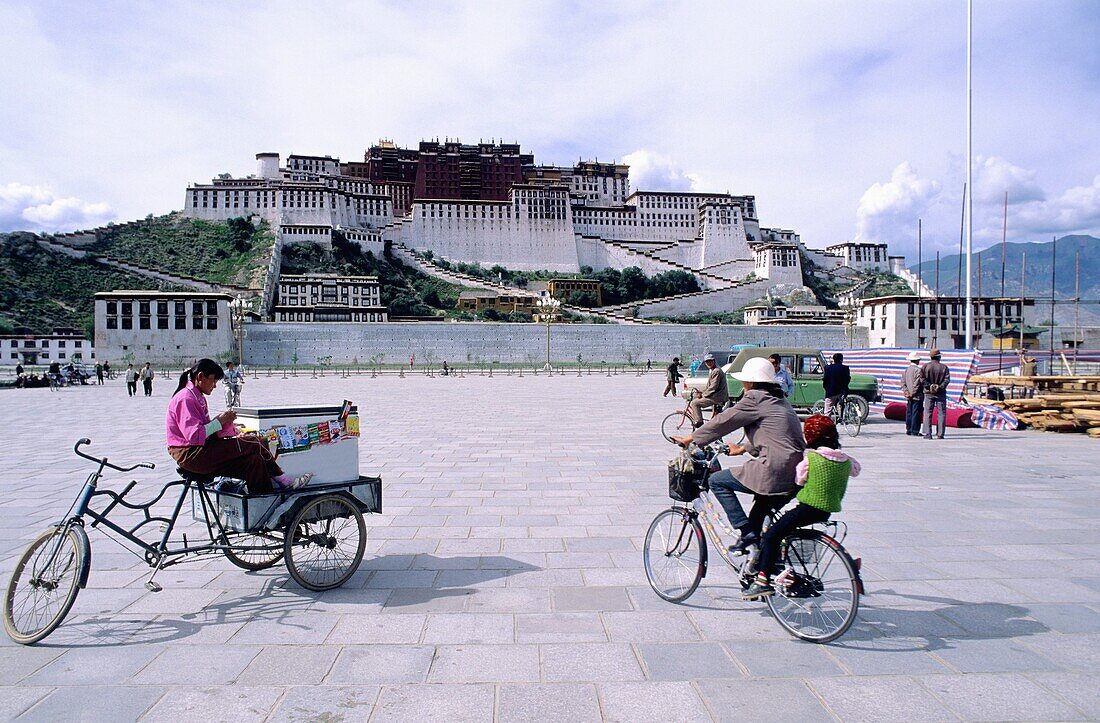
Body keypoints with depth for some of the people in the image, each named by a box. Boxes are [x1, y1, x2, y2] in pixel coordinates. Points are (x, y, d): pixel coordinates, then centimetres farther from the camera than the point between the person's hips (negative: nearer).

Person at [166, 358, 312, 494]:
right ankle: (282, 480, 1)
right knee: (255, 444, -14)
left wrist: (225, 421, -2)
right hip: (191, 455, -10)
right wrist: (219, 421, -15)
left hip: (201, 451, 10)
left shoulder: (197, 397, 19)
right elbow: (193, 435, -24)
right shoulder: (186, 398, -14)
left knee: (254, 460, -6)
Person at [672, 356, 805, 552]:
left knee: (717, 481, 5)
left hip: (773, 473, -9)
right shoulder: (779, 400, 18)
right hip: (793, 475, 9)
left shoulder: (755, 398, -8)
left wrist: (690, 439, 4)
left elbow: (723, 421, -5)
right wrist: (743, 448, 38)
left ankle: (746, 531, 3)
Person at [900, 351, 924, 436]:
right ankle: (915, 431, -4)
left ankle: (908, 430, 14)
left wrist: (906, 391, 1)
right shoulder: (918, 370, -13)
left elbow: (903, 382, 8)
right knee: (916, 413, -4)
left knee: (909, 413, 10)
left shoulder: (906, 370, 10)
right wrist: (912, 393, -12)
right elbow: (917, 384, -17)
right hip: (917, 396, -7)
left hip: (909, 397, 7)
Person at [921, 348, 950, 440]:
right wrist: (940, 387, -13)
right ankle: (940, 434, 4)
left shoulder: (925, 366, 1)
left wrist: (929, 386, -9)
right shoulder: (944, 367, 0)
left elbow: (922, 378, -10)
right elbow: (947, 379, -11)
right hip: (941, 393, 0)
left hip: (929, 393, 1)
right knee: (941, 413, 6)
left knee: (927, 413, 3)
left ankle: (928, 434, -3)